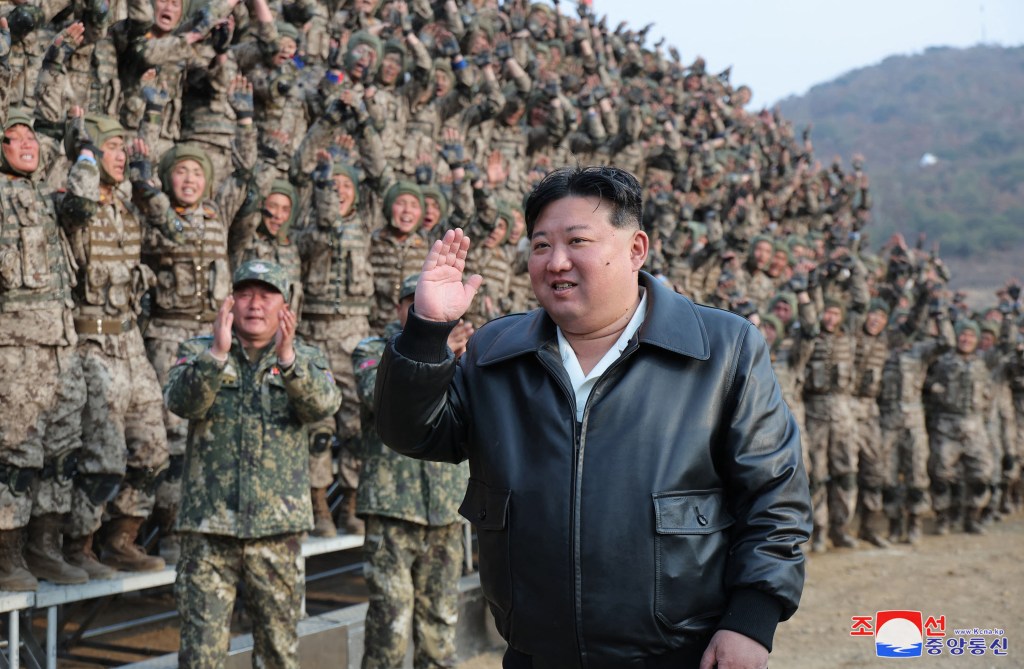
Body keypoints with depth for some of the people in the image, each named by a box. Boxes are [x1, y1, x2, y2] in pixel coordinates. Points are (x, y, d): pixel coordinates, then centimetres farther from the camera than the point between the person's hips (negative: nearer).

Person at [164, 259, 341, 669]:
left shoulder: (305, 360, 8)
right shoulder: (198, 353, 6)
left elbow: (323, 404, -13)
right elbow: (181, 402, -13)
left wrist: (288, 358, -30)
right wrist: (217, 354, -29)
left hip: (279, 526, 1)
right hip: (209, 525, -1)